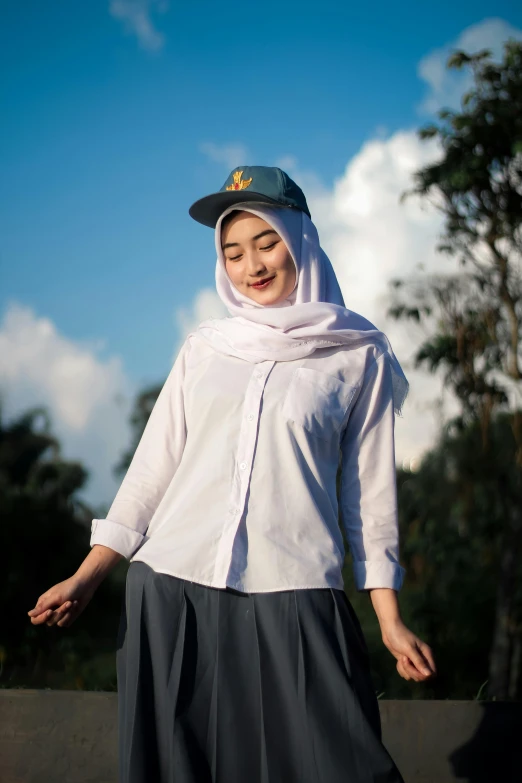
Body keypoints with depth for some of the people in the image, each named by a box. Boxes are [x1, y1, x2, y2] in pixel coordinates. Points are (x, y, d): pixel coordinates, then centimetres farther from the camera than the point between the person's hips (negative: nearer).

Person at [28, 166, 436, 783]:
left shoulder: (359, 356, 6)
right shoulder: (205, 347, 13)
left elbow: (370, 491, 7)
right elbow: (153, 466, 12)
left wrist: (391, 621, 2)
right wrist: (87, 577, 5)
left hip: (291, 598, -2)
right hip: (171, 591, 3)